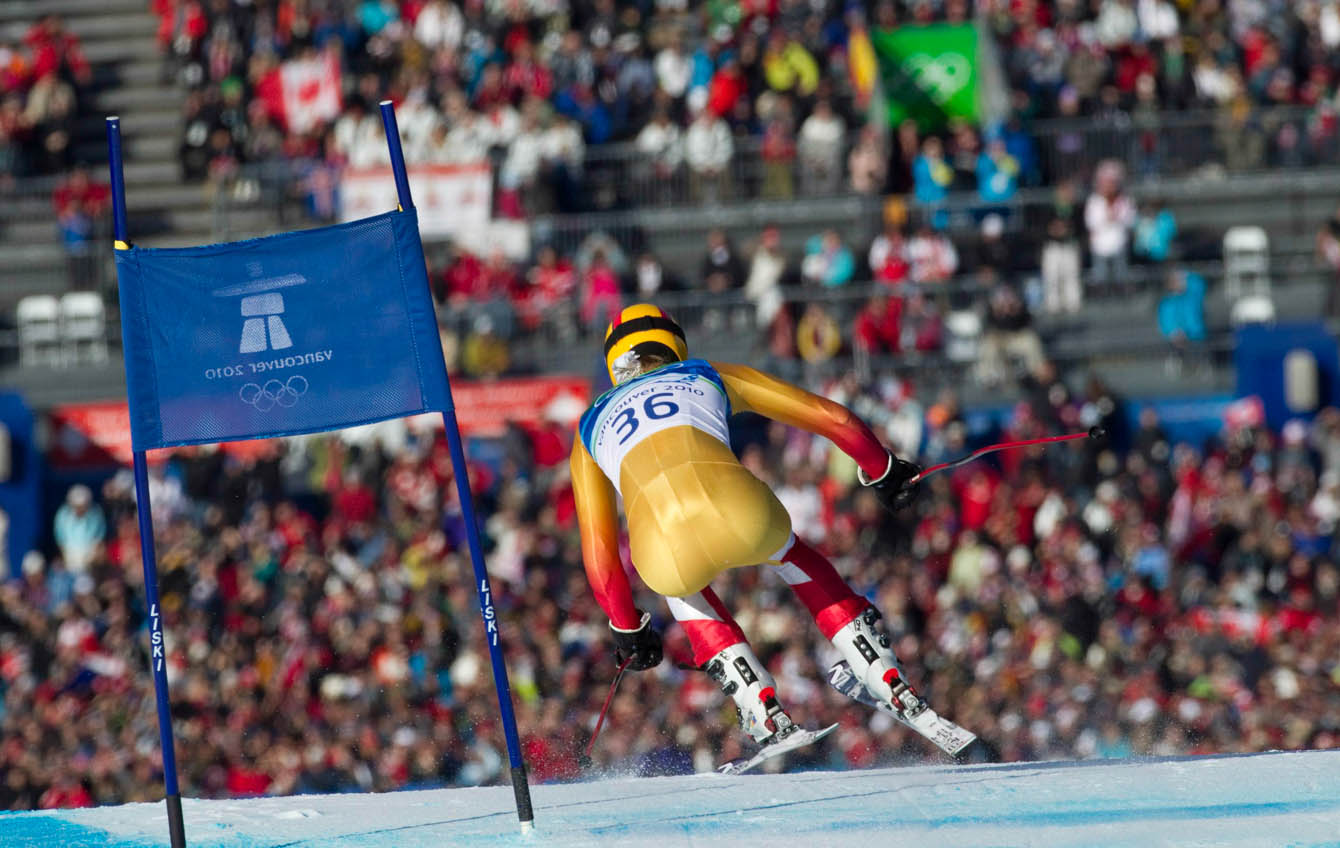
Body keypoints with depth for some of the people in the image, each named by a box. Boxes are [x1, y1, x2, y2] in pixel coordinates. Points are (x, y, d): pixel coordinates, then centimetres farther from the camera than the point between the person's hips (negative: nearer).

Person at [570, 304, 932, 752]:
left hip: (665, 553, 0)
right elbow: (833, 418, 35)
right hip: (739, 511, 0)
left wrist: (627, 628, 51)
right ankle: (892, 686, 29)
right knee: (790, 554, 39)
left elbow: (599, 558, 36)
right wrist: (882, 471, 52)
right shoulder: (711, 376, 34)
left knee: (681, 582, 40)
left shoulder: (591, 428, 35)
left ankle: (767, 716, 24)